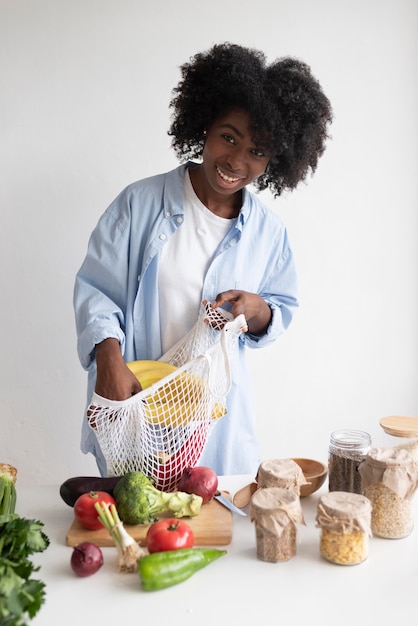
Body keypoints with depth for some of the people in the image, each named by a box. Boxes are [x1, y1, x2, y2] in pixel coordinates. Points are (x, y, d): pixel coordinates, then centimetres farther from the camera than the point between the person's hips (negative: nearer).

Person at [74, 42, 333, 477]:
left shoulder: (269, 231, 0)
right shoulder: (141, 203, -8)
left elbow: (284, 310, 9)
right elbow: (95, 287, -7)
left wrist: (259, 310, -14)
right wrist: (109, 358, -23)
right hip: (133, 399, -1)